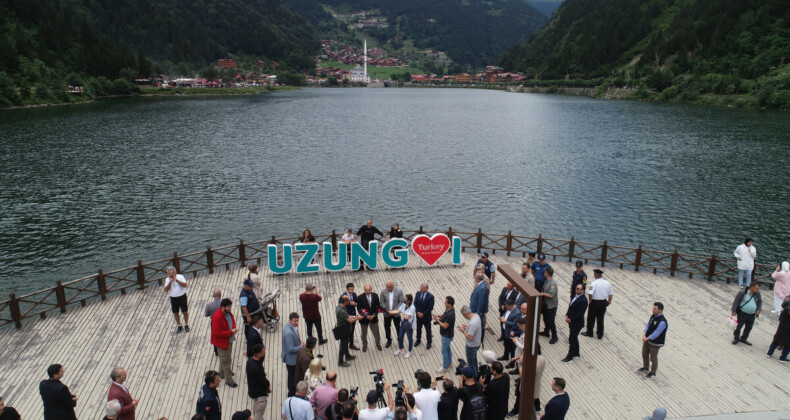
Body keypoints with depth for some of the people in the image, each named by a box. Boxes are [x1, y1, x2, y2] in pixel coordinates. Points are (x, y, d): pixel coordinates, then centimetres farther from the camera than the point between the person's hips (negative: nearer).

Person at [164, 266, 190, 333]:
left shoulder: (180, 277, -9)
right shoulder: (167, 280, -1)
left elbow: (185, 285, -21)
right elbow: (166, 290, -12)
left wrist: (176, 280, -26)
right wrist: (170, 282, -21)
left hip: (182, 297, -3)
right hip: (173, 298, 3)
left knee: (185, 312, 5)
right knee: (175, 313, 10)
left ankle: (186, 325, 23)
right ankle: (179, 326, 27)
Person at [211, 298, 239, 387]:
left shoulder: (228, 313, -4)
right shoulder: (217, 317, -30)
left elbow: (232, 320, 16)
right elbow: (217, 333, -29)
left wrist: (234, 328, -6)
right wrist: (231, 332, -27)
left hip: (229, 340, 8)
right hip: (222, 342, -8)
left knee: (227, 358, 24)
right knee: (226, 360, 3)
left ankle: (222, 373, 45)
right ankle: (228, 379, 16)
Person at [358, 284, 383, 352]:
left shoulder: (375, 296, -7)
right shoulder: (361, 297, -15)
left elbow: (378, 306, -1)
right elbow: (359, 308, -12)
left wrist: (374, 314, -13)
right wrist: (366, 315, -20)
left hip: (373, 317, 1)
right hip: (364, 318, -1)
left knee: (376, 332, 14)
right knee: (364, 333, 15)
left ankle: (378, 344, 38)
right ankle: (364, 345, 38)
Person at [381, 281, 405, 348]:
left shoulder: (399, 291, -18)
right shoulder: (383, 291, -14)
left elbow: (401, 302, -13)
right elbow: (382, 302, -7)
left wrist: (394, 310, -20)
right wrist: (387, 310, -18)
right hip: (387, 313, 2)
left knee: (398, 327, 12)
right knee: (387, 327, 16)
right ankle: (389, 340, 38)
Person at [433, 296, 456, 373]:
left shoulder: (450, 315, -36)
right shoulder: (448, 309, -6)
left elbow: (445, 326, -30)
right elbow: (445, 316, 13)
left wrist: (437, 320, -20)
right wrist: (439, 316, -4)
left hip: (447, 336, -9)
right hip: (446, 334, 9)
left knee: (444, 351, 7)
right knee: (447, 348, 26)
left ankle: (445, 367, 23)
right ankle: (449, 362, 45)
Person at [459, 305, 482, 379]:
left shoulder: (472, 323, -37)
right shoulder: (476, 315, -8)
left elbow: (469, 338, -32)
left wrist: (463, 331, -19)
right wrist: (467, 327, 0)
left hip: (472, 346, -9)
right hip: (476, 343, 9)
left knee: (471, 363, 13)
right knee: (474, 360, 29)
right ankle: (475, 374, 48)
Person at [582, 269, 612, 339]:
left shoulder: (594, 283, -20)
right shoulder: (607, 283, -2)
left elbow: (590, 293, -28)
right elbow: (610, 293, 6)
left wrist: (590, 300, -11)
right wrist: (609, 300, 21)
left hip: (595, 302, -5)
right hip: (604, 302, 5)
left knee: (591, 318, 12)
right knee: (600, 318, 17)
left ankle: (589, 332, 25)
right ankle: (600, 334, 26)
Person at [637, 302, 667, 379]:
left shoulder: (662, 322, -31)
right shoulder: (653, 316, -5)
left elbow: (656, 334, -27)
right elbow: (647, 325, 1)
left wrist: (647, 338, -16)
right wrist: (644, 335, -13)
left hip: (655, 343, -7)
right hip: (647, 340, 7)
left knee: (653, 358, 11)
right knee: (644, 354, 22)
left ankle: (653, 373, 33)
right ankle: (646, 368, 44)